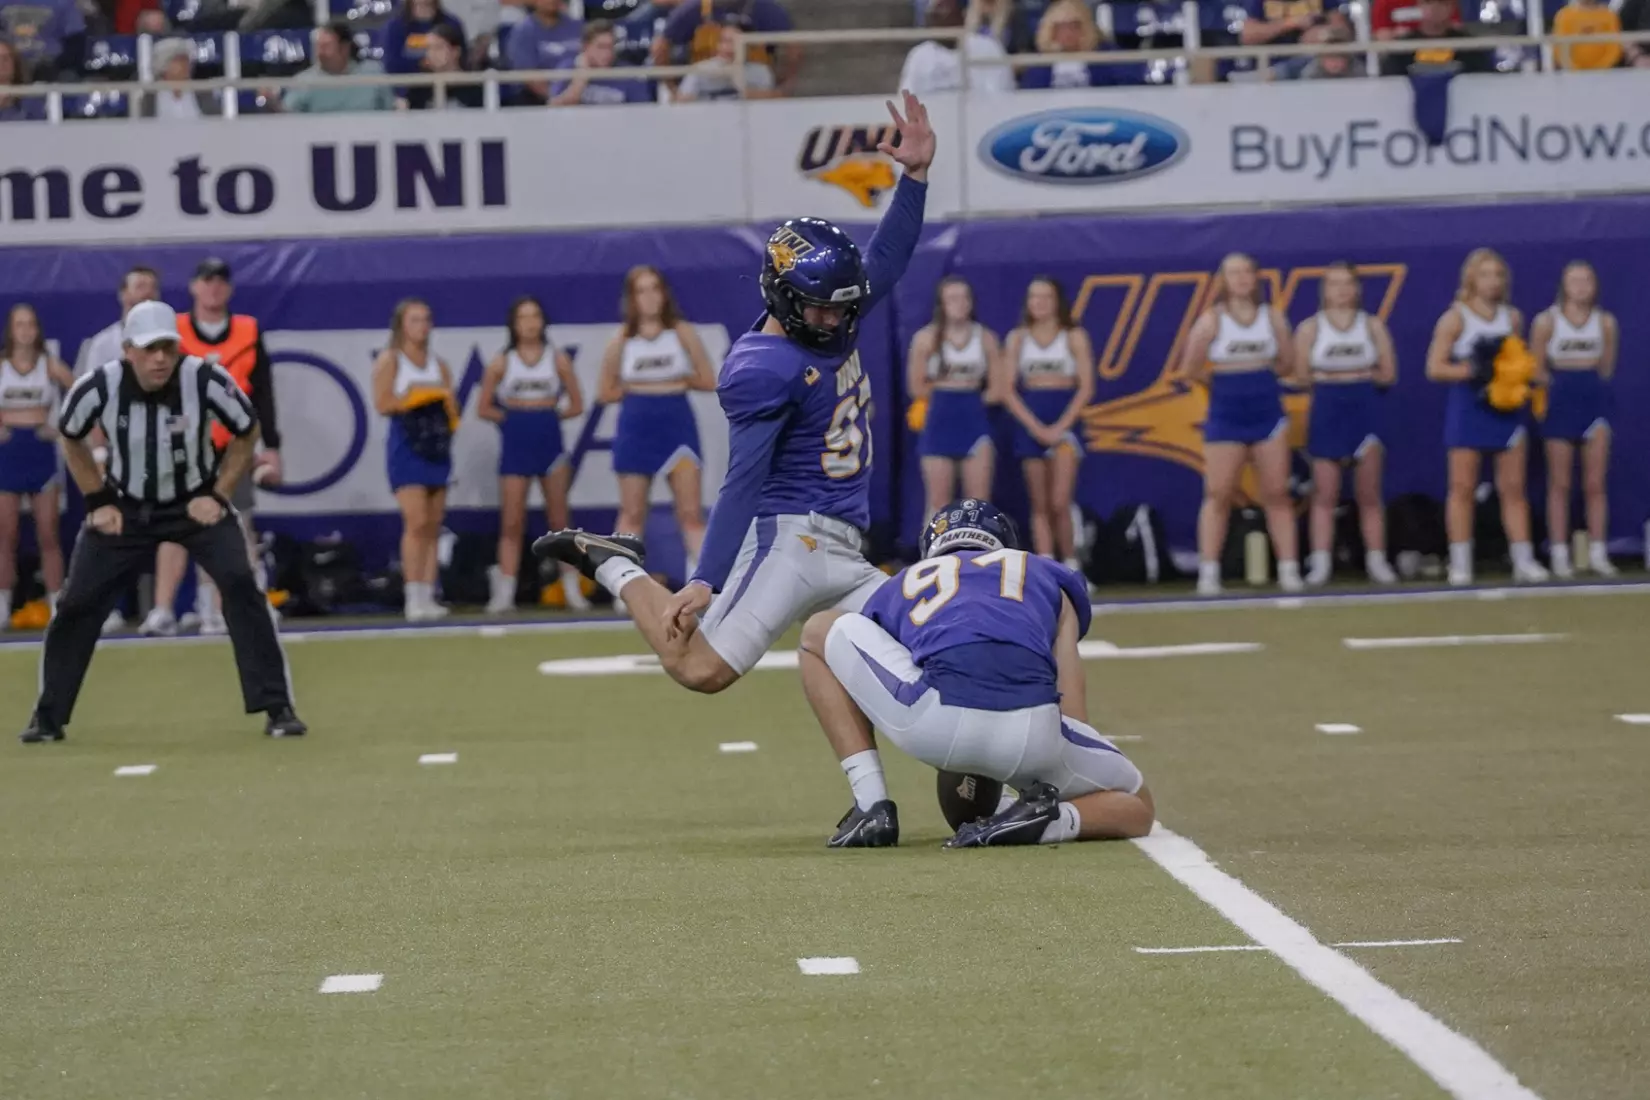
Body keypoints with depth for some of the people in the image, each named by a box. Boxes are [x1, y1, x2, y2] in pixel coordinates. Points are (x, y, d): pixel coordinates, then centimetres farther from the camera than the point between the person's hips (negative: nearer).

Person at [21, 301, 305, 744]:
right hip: (125, 508, 1)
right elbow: (71, 438, 2)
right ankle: (48, 716, 17)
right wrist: (98, 502, -2)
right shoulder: (98, 387, -21)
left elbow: (247, 432, -5)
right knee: (77, 603, 0)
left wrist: (218, 495, -10)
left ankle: (277, 708, -12)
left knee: (241, 584, -19)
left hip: (195, 504, -1)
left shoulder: (206, 380, -25)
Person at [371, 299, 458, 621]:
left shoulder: (439, 365, 16)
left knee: (433, 526, 3)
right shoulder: (389, 360, 2)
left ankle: (428, 597, 5)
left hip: (437, 445, 6)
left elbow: (453, 412, 17)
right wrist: (414, 395, -14)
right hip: (406, 444, -6)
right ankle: (414, 598, -16)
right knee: (416, 522, -15)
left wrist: (444, 399, -3)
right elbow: (382, 403, -10)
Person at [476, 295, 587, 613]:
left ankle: (572, 590, 9)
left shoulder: (557, 359, 4)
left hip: (549, 440, 0)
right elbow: (484, 408, 4)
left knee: (559, 520, 3)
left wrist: (548, 414, -5)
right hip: (515, 443, 0)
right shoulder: (502, 362, 3)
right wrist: (512, 417, -7)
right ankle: (504, 594, -2)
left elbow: (576, 405, 6)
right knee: (512, 523, -2)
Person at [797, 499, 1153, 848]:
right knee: (1136, 808, 30)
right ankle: (1052, 819, -4)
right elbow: (1074, 718, 24)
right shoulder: (1048, 577, 34)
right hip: (1034, 736, 0)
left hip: (937, 724, 0)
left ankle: (871, 807, 17)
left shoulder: (901, 585, 35)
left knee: (821, 632, 28)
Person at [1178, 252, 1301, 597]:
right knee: (1218, 495, -1)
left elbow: (1287, 364, 8)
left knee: (1277, 493, 3)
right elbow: (1190, 370, -7)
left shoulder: (1272, 317, 3)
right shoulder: (1212, 320, -6)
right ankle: (1208, 572, 1)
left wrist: (1256, 376, 3)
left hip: (1267, 413, 2)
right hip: (1225, 416, -2)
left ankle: (1289, 569, 4)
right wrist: (1224, 380, 3)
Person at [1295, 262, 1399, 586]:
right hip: (1326, 410, -1)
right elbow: (1301, 374, -3)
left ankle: (1376, 560, 6)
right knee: (1325, 494, -3)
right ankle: (1320, 563, -3)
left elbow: (1388, 374, 3)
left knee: (1369, 494, 3)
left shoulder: (1373, 326, 7)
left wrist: (1331, 375, -2)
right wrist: (1358, 375, -3)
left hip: (1365, 410, 1)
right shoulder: (1310, 328, 3)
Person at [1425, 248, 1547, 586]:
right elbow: (1434, 368, -7)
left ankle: (1523, 560, 3)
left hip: (1505, 406, 4)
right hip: (1468, 405, -4)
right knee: (1463, 486, -2)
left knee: (1513, 487, 2)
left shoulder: (1512, 318, 10)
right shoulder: (1456, 318, -3)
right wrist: (1471, 371, -19)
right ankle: (1460, 564, 1)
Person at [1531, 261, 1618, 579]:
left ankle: (1598, 553, 2)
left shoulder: (1606, 322, 3)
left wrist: (1589, 385, 4)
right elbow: (1537, 368, 0)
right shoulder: (1547, 321, -3)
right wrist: (1560, 387, -6)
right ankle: (1559, 555, 1)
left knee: (1595, 483, -1)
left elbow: (1607, 367, 11)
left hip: (1594, 396, 2)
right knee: (1560, 484, 0)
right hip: (1560, 399, -2)